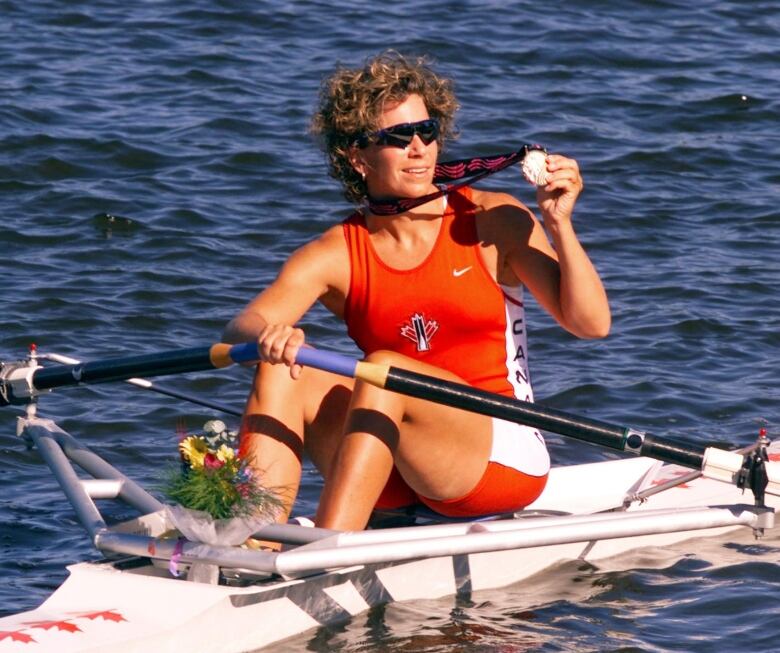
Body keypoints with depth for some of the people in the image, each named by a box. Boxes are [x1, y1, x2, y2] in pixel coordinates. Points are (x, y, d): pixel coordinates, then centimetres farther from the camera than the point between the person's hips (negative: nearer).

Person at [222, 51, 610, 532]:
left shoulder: (492, 222, -1)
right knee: (281, 372, -18)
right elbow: (240, 329, -11)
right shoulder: (336, 255, 3)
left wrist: (559, 226, -18)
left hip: (503, 456, -3)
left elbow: (592, 324, -5)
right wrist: (268, 336, -35)